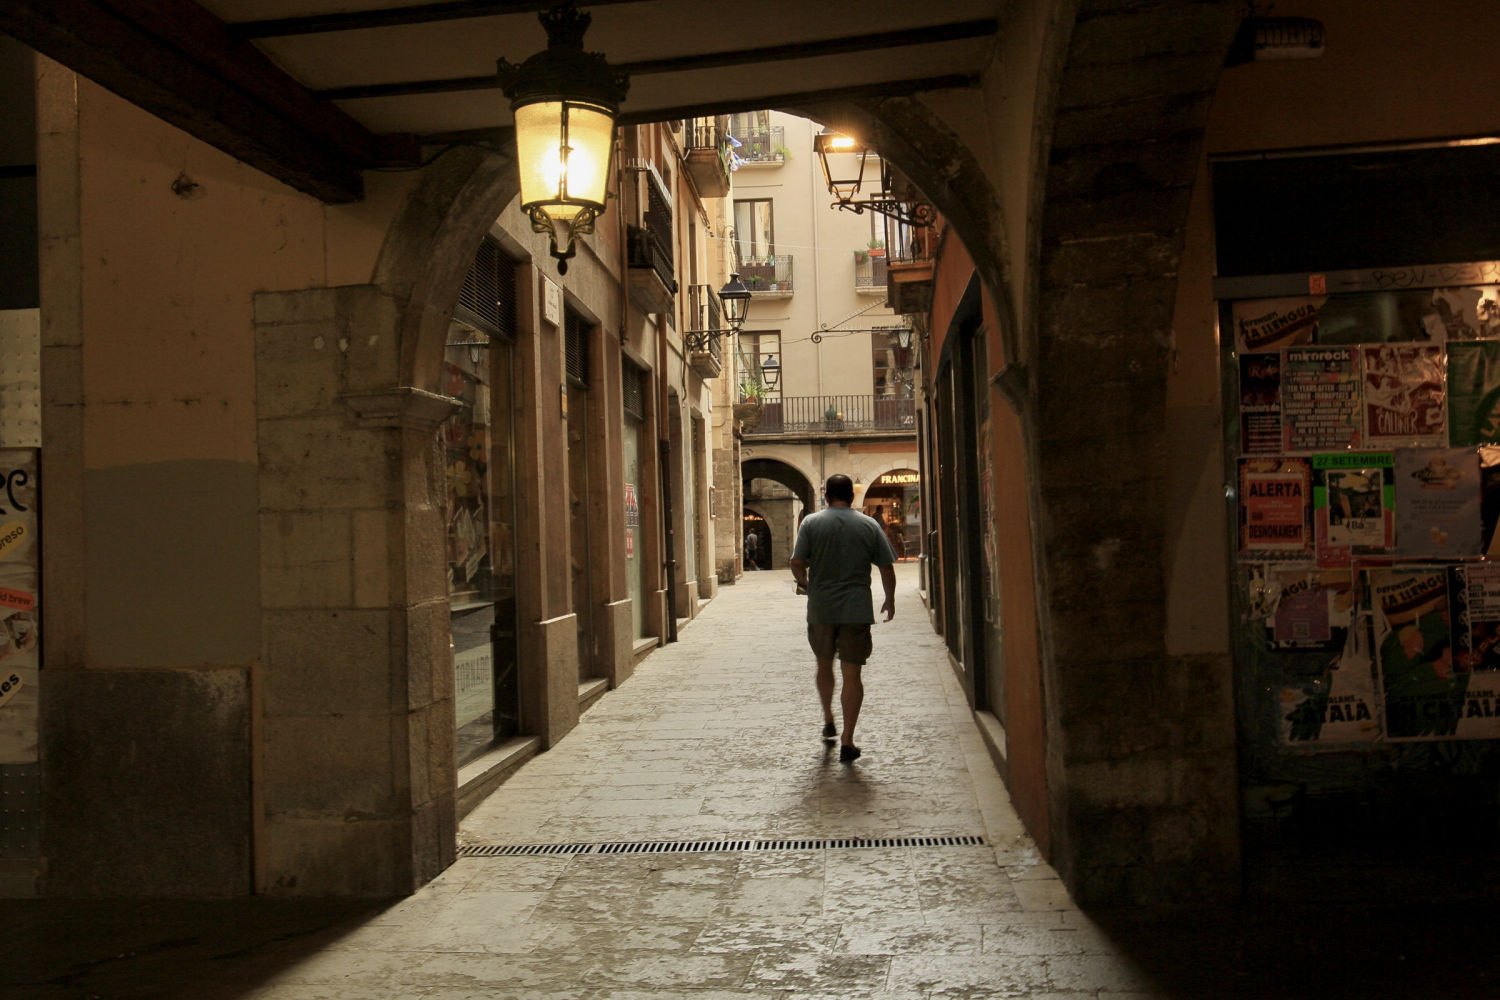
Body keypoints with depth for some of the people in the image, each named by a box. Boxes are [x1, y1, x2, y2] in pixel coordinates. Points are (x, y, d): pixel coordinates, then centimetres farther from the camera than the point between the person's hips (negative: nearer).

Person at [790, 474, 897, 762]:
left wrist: (805, 584, 13)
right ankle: (847, 741, 1)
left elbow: (797, 563, -7)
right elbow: (887, 569, 1)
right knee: (852, 674, 2)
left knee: (824, 665, 22)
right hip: (857, 609, -1)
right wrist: (890, 601, 16)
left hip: (821, 609, 1)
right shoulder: (869, 526, 1)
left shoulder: (811, 523, -1)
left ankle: (828, 723, 33)